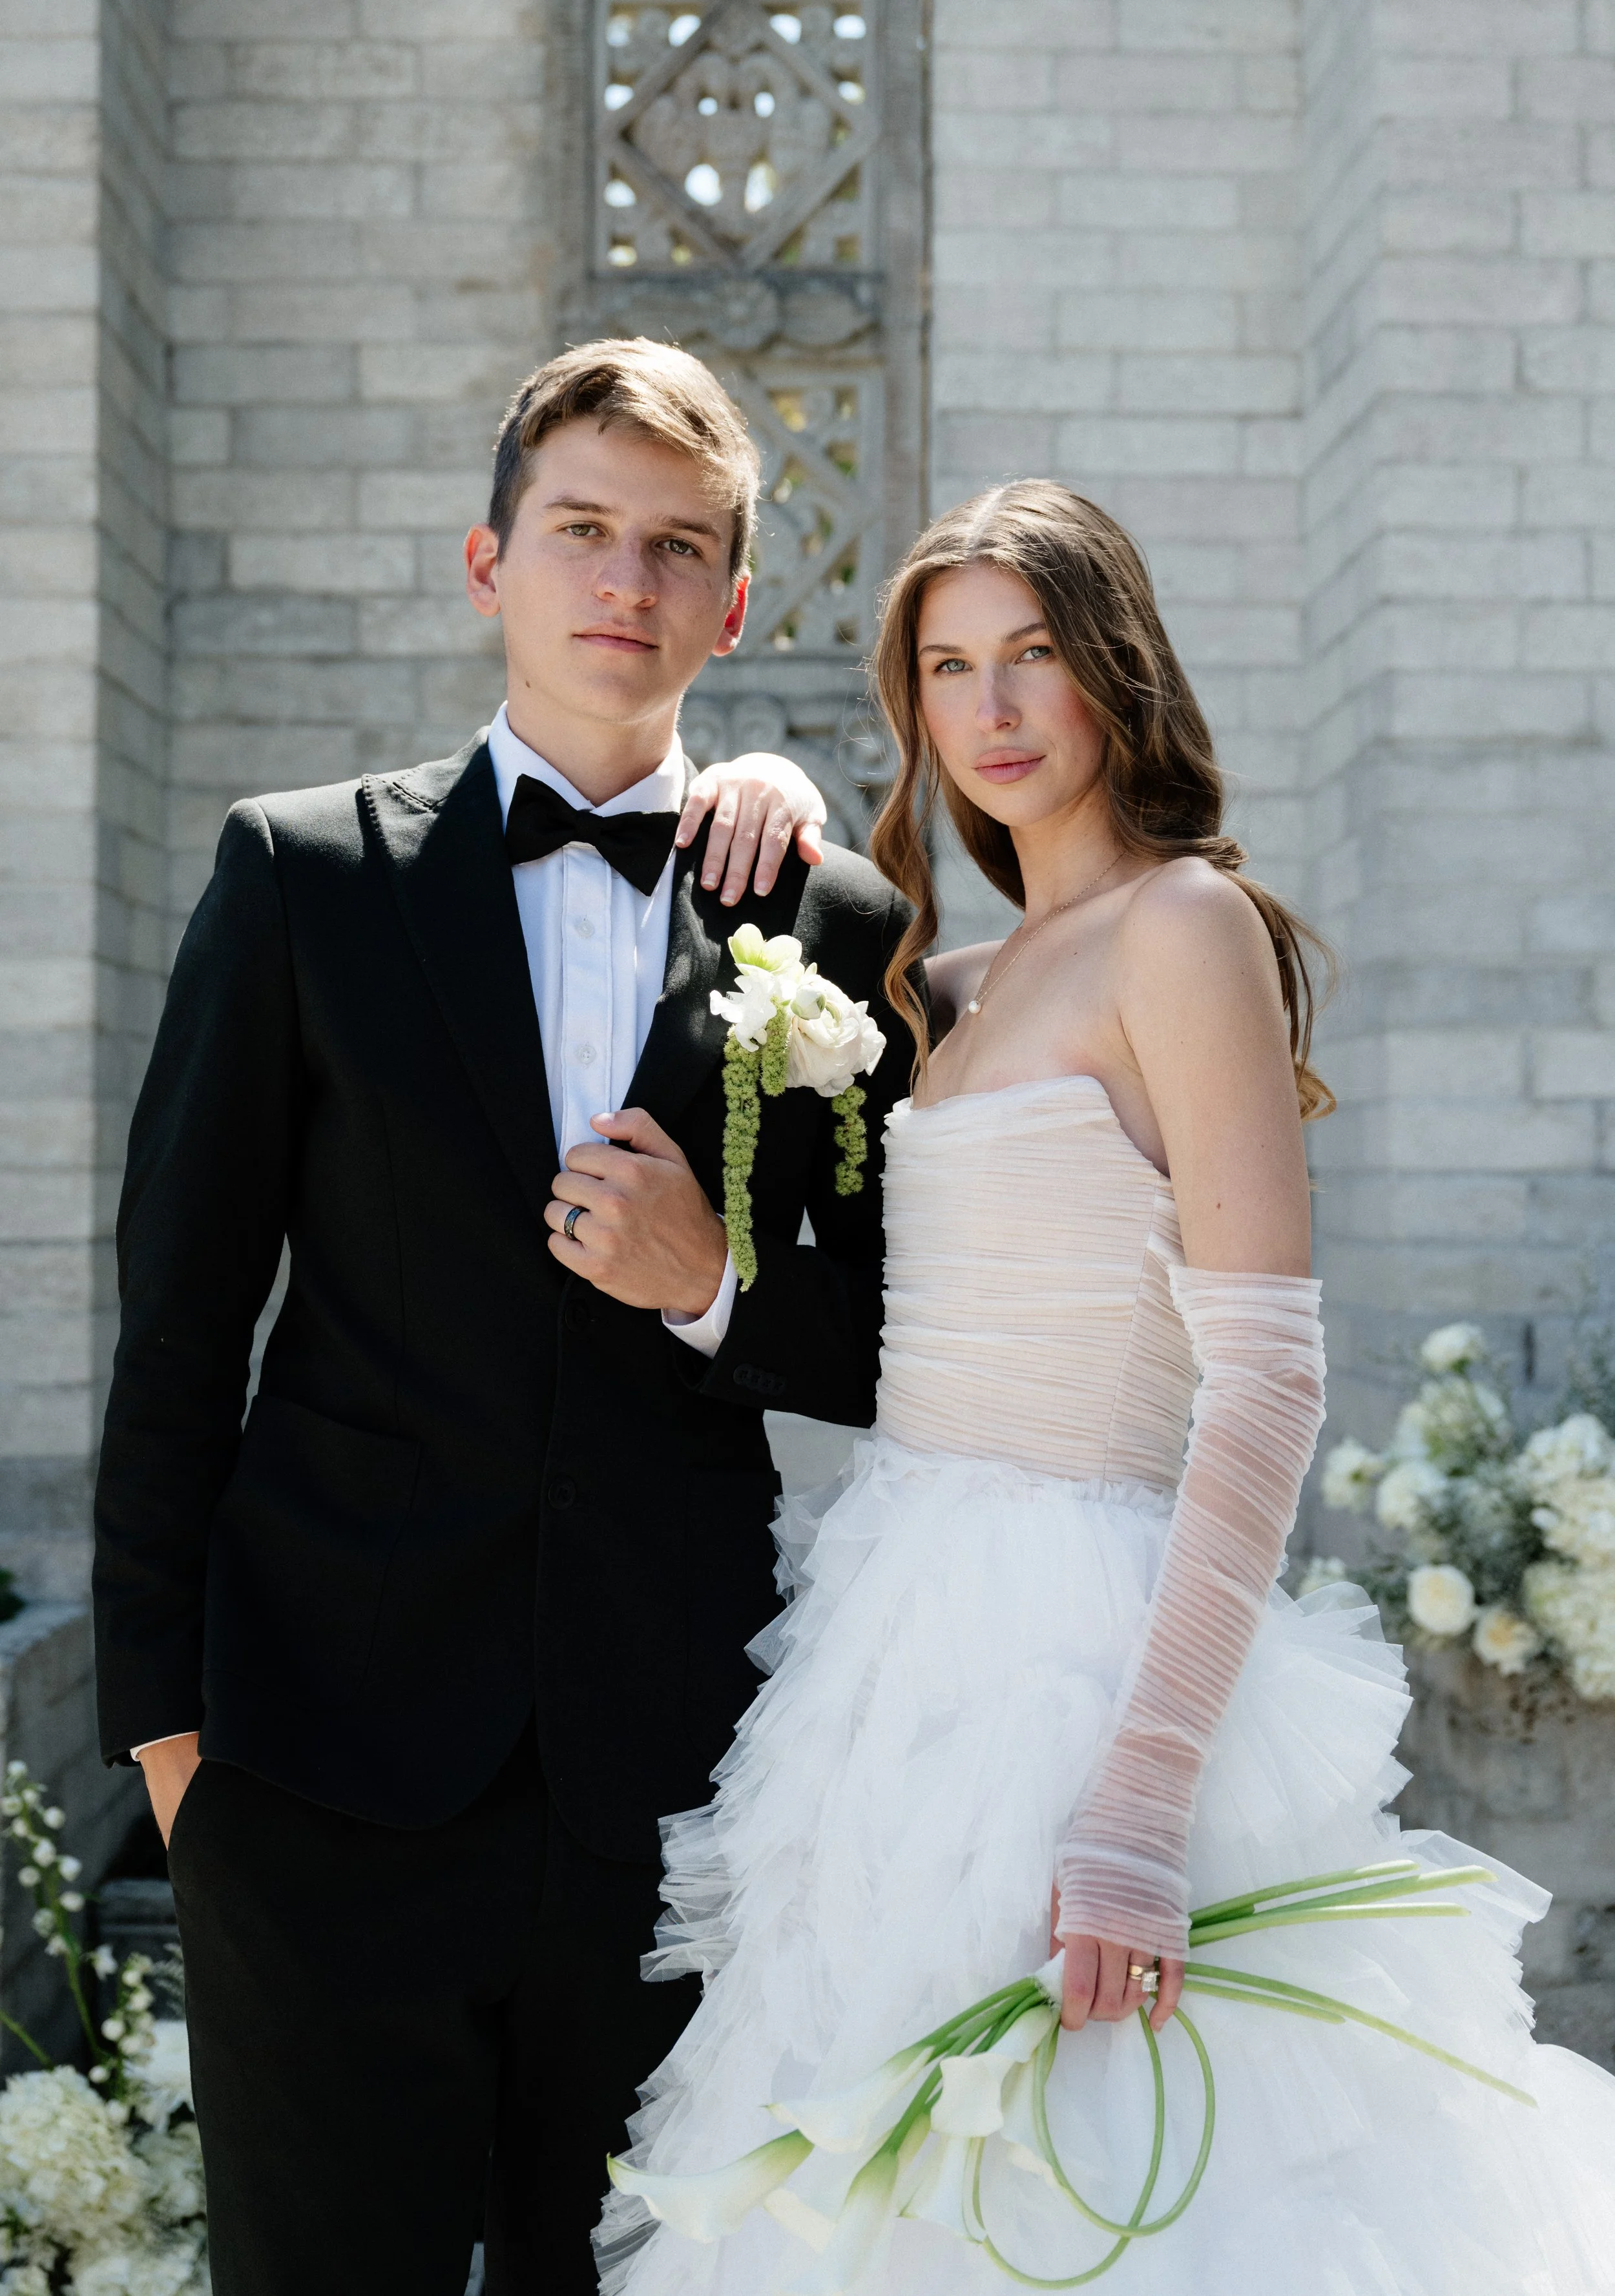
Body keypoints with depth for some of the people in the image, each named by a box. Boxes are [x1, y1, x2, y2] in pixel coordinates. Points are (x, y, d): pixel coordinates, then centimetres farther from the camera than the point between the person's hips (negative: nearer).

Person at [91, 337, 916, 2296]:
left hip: (672, 1768, 2)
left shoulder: (838, 927, 6)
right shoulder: (302, 874, 3)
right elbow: (180, 1308, 2)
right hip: (335, 1754, -1)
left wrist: (714, 1285, -11)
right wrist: (159, 1700, -1)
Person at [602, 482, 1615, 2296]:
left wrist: (1143, 1799, -26)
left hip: (1057, 1647, -8)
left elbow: (1268, 1374, -18)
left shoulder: (1186, 922, -11)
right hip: (913, 1628, 8)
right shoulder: (965, 984, 13)